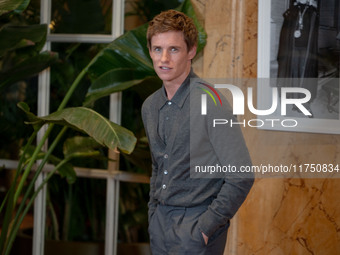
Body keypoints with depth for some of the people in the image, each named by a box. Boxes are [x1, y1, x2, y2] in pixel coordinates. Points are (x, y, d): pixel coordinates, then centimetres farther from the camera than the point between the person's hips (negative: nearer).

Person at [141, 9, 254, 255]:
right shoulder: (150, 107, 10)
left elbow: (241, 177, -15)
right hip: (160, 223, 7)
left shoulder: (210, 103, -13)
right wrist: (153, 216, 14)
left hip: (195, 224, -6)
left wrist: (205, 227, -16)